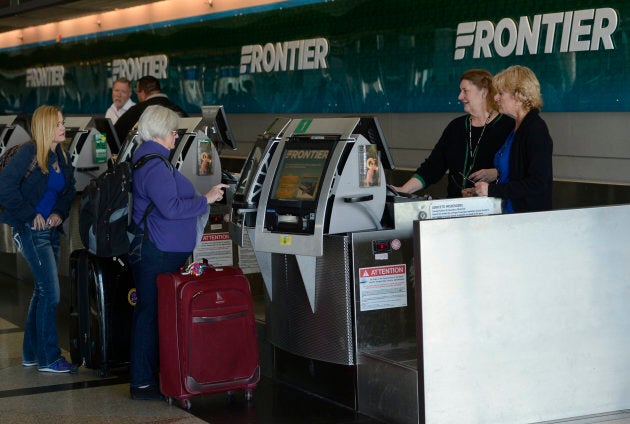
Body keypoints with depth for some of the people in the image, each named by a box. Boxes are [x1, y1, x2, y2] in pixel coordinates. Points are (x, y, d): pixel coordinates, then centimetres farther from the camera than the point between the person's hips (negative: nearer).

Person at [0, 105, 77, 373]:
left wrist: (59, 213, -2)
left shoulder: (61, 155, 8)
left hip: (51, 229, 8)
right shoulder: (30, 153, -15)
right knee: (50, 292, -8)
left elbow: (69, 190, 17)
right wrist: (30, 215, -18)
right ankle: (48, 358, 1)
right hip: (32, 231, -8)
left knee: (42, 291, 14)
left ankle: (31, 354, 25)